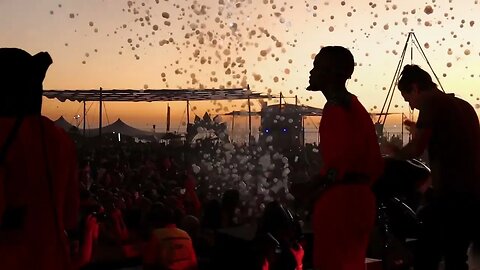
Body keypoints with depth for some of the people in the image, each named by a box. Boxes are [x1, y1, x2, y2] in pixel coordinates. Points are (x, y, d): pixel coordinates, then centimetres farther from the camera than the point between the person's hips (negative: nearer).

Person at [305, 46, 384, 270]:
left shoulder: (337, 107, -11)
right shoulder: (354, 106, 19)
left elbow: (341, 158, -22)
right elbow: (374, 162, 20)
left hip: (339, 202, -10)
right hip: (356, 199, 10)